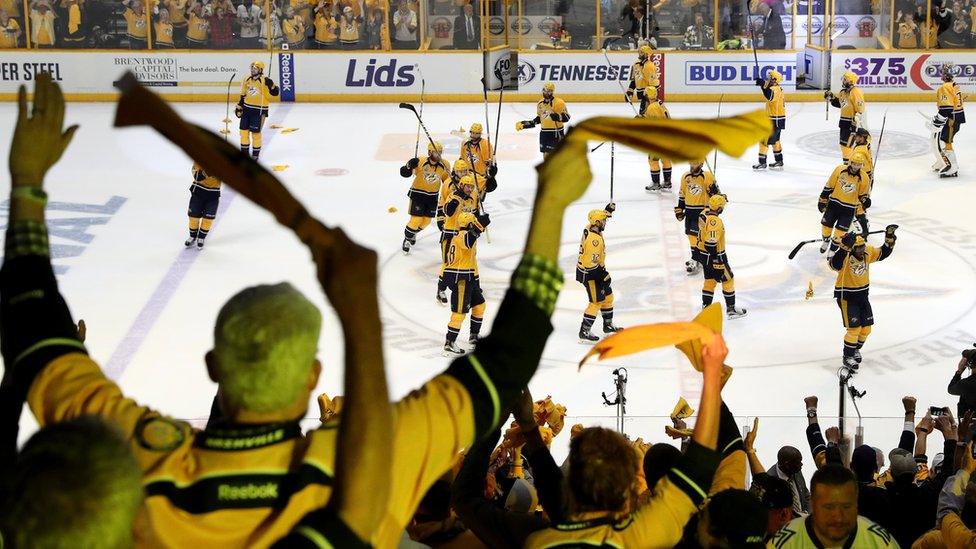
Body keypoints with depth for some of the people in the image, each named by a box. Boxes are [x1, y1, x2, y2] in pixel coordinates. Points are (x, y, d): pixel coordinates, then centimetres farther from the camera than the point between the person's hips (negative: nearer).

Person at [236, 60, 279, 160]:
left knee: (255, 132, -2)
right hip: (247, 109, 6)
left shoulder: (265, 81, -13)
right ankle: (244, 151, 25)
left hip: (259, 110, -6)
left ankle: (255, 154, 12)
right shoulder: (247, 80, 7)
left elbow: (275, 93, -12)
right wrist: (239, 107, 15)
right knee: (244, 130, 11)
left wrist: (271, 85, -29)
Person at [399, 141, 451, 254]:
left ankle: (413, 233, 42)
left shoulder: (444, 165, -10)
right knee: (416, 220, -9)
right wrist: (409, 166, -37)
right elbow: (404, 173, -18)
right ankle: (407, 239, 15)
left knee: (426, 221, 13)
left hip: (433, 196, 4)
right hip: (418, 194, -4)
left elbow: (447, 179, 6)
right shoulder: (420, 162, -21)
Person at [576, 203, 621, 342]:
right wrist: (603, 275, -21)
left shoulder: (590, 228, -1)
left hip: (594, 269, 10)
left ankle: (608, 325, 32)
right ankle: (584, 333, -4)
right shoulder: (594, 239, -29)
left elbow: (601, 218, 25)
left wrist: (609, 209, 17)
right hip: (588, 274, -10)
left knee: (608, 295, 19)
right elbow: (592, 263, -29)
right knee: (596, 302, -6)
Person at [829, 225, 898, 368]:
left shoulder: (868, 252, -5)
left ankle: (856, 349, 37)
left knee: (866, 327, 13)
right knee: (854, 328, -10)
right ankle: (848, 357, 5)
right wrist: (844, 248, -58)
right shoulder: (845, 256, -26)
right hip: (846, 296, -7)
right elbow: (835, 265, -47)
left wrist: (889, 240, -2)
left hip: (862, 295, 7)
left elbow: (882, 254, 12)